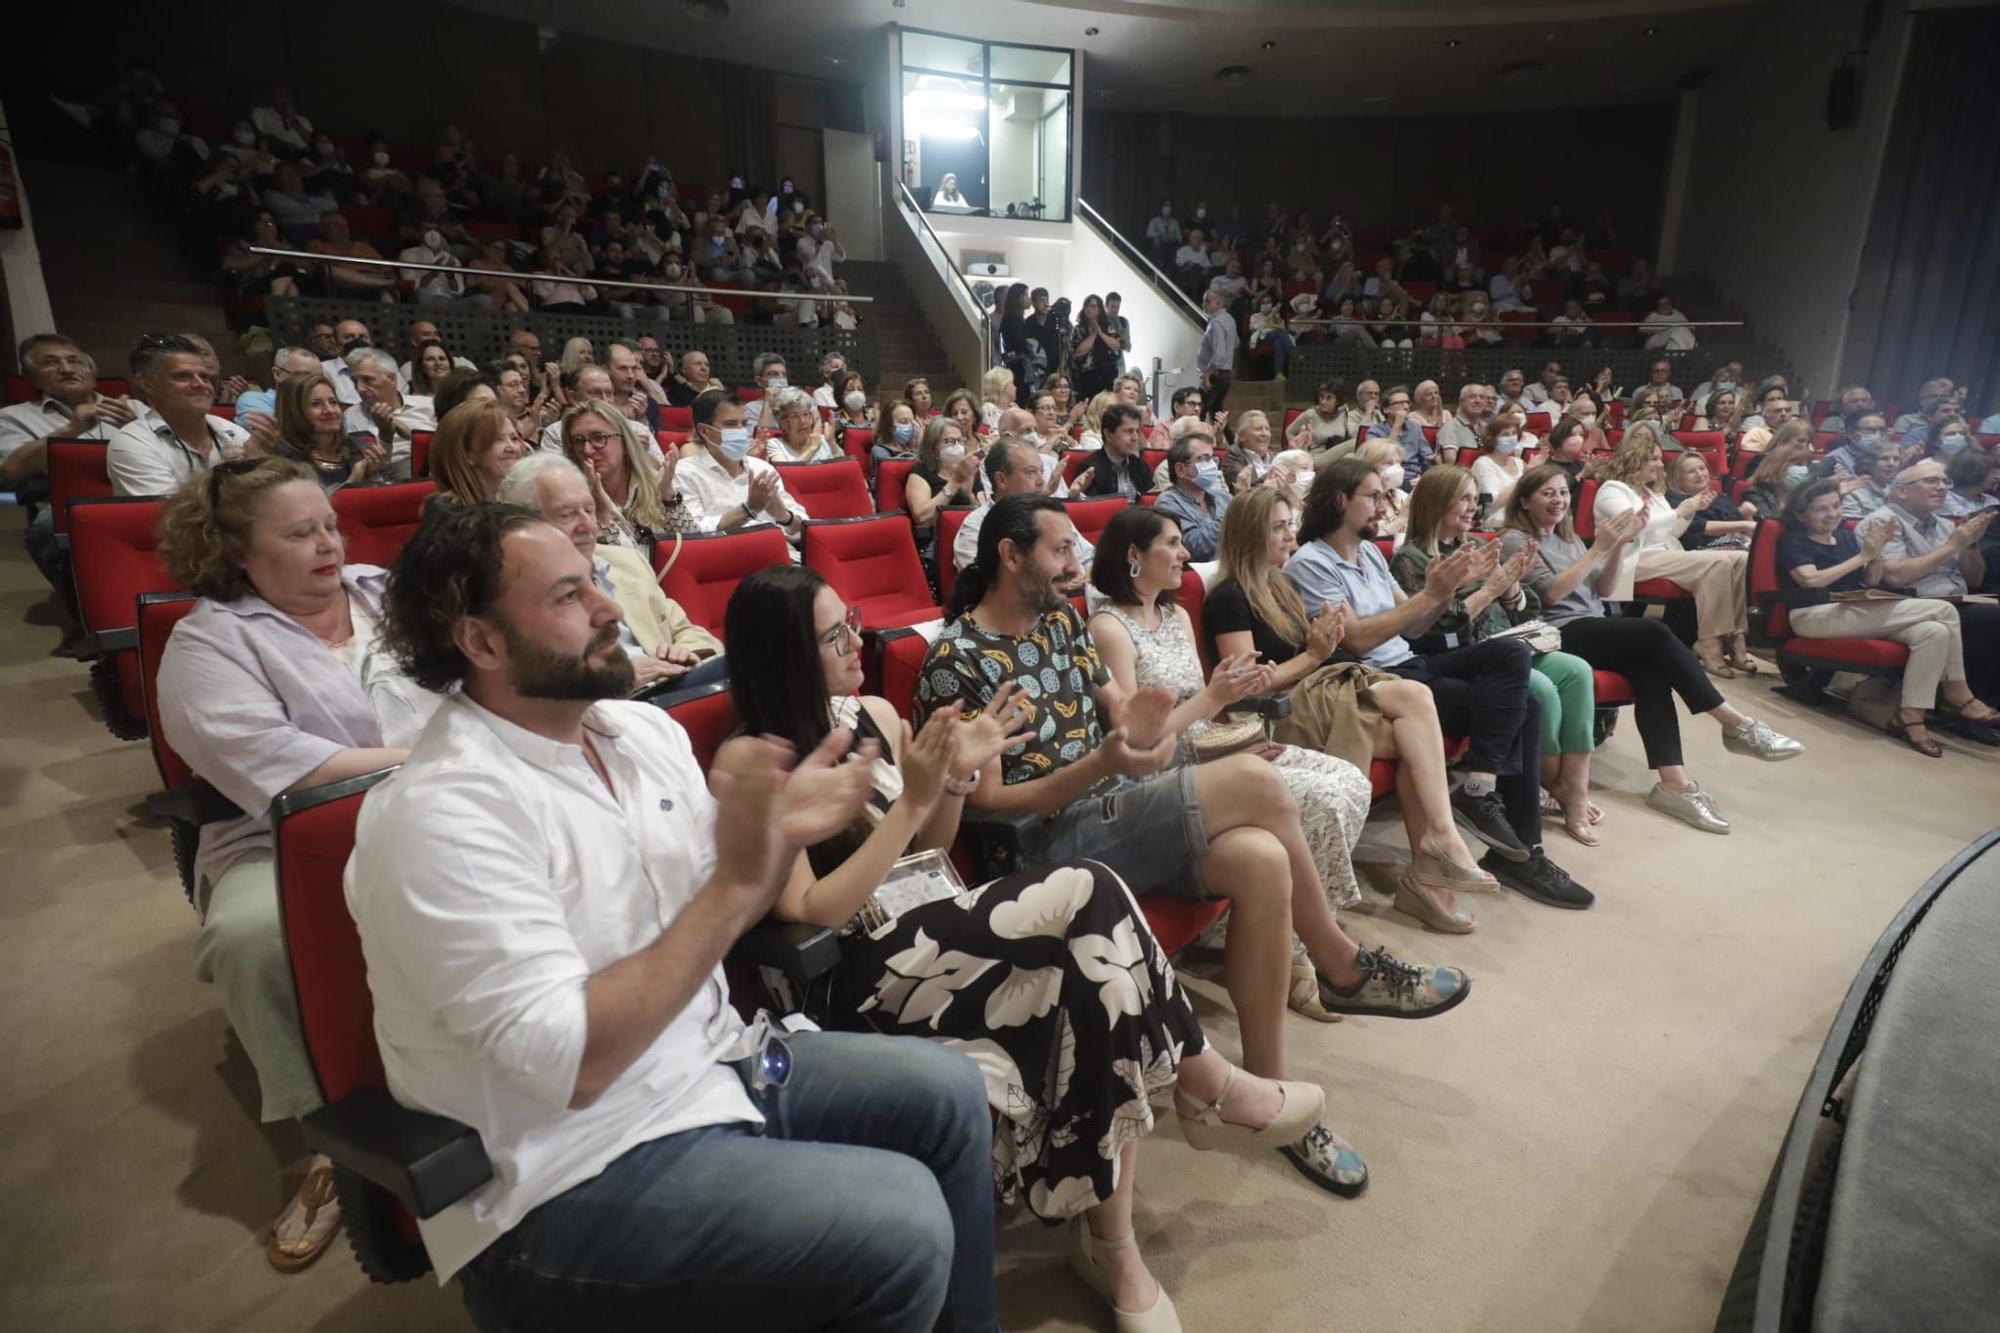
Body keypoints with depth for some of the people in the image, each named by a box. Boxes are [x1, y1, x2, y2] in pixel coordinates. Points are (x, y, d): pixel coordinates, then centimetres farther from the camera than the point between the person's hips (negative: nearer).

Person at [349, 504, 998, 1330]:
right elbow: (573, 1062, -28)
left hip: (708, 1061, 8)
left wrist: (780, 836, -10)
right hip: (581, 1162, -8)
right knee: (901, 1226, -18)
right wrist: (738, 875, -30)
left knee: (947, 1092, 10)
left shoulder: (641, 729, 1)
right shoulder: (444, 815, -24)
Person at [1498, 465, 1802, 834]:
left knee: (1650, 670, -25)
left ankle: (1674, 782, -33)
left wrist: (1619, 543, 4)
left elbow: (1601, 589, 18)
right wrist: (1598, 547, -13)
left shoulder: (1568, 538, 24)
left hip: (1595, 629, 7)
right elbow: (1550, 594, -12)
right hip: (1561, 636, -7)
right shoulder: (1515, 540, 0)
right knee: (1656, 632, -27)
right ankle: (1736, 725, -19)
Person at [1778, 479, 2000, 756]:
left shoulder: (1846, 536, 20)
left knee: (1934, 632, -20)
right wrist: (1862, 556, -9)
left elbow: (1871, 583, 18)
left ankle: (1911, 716, -17)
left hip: (1857, 613, 7)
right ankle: (1957, 695, -6)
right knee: (1943, 610, -17)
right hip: (1815, 616, -7)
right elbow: (1811, 581, -15)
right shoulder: (1792, 541, 0)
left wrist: (1877, 553, 0)